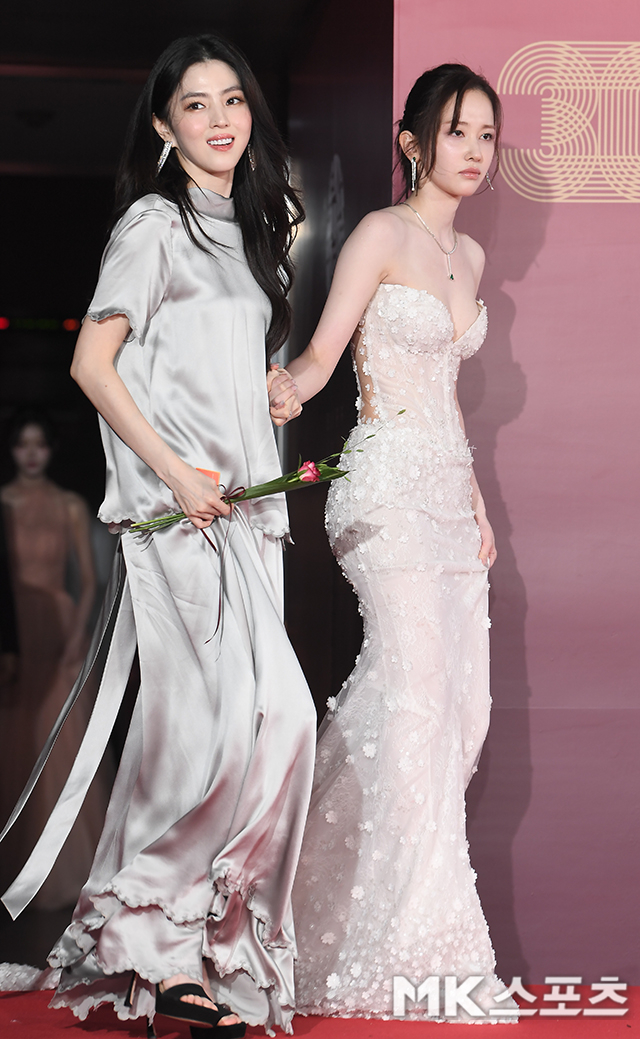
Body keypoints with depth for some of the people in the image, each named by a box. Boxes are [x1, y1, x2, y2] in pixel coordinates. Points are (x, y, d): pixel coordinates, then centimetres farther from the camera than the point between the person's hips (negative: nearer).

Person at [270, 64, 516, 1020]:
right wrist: (285, 389, -32)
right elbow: (319, 356, -9)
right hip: (389, 488, -8)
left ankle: (343, 896, 16)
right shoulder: (381, 234, -5)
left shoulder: (468, 255, 17)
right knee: (418, 697, -14)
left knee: (459, 704, 3)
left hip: (448, 489, 8)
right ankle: (415, 943, -8)